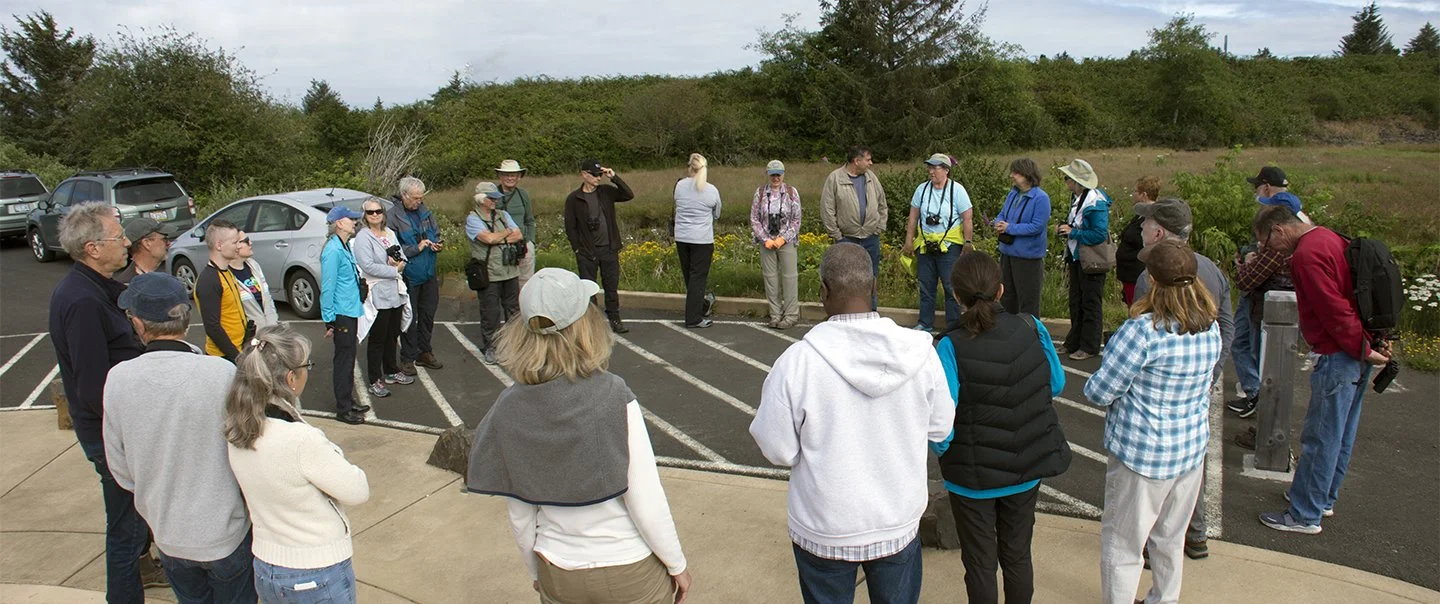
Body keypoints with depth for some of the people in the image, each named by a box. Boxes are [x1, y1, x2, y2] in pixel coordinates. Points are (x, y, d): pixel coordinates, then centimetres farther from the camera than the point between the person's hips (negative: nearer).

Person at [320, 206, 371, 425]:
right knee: (344, 360, -2)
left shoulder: (345, 247, 11)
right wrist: (329, 320, -18)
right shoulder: (333, 251, -18)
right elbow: (327, 287, -19)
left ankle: (348, 401, 28)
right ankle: (343, 409, 7)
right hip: (341, 314, -9)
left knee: (348, 358, 17)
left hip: (350, 312, 9)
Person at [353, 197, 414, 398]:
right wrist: (394, 270, -14)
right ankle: (374, 381, 6)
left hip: (396, 293, 7)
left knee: (393, 335, 17)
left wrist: (398, 261, -8)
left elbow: (402, 258, 15)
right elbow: (368, 266, -20)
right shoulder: (362, 238, -9)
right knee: (377, 339, -1)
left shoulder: (390, 233, 13)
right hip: (378, 295, -7)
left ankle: (391, 372, 32)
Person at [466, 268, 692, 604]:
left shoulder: (507, 413, -13)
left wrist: (536, 574, 14)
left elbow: (520, 517, -3)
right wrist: (677, 565, -2)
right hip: (631, 574, -3)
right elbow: (647, 504, -17)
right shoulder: (615, 399, -23)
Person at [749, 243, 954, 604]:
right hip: (899, 525, 2)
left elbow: (777, 450, -15)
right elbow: (940, 428, -2)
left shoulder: (796, 361, -25)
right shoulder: (919, 351, -16)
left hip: (824, 533, -2)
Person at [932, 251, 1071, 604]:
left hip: (973, 478, -3)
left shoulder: (951, 347, -24)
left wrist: (941, 450, -3)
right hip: (1027, 469, 4)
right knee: (1017, 555, 24)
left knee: (980, 563, 16)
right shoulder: (1032, 329, -13)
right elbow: (1056, 385, 2)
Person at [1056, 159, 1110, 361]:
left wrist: (1072, 232, -22)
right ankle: (1073, 343, 27)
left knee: (1091, 304, 2)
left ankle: (1089, 347, 12)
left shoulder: (1095, 202, -21)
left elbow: (1100, 234, -25)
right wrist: (1064, 229, 1)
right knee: (1075, 301, 16)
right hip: (1076, 257, 9)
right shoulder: (1077, 198, 8)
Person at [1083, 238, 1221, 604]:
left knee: (1122, 543, 7)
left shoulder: (1143, 330, -24)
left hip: (1142, 454, -7)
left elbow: (1099, 392, -19)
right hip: (1192, 449, 7)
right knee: (1171, 538, 24)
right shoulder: (1212, 329, -2)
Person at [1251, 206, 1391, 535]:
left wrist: (1363, 350, -13)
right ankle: (1323, 498, 34)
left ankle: (1305, 516, 9)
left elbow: (1335, 311, -22)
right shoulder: (1330, 238, 12)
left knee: (1320, 439, -1)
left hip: (1338, 358, -10)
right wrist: (1374, 339, 13)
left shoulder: (1307, 255, -19)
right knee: (1342, 434, 20)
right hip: (1356, 354, 10)